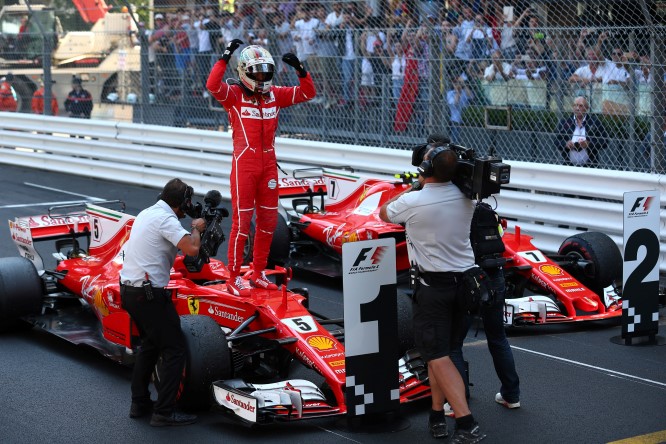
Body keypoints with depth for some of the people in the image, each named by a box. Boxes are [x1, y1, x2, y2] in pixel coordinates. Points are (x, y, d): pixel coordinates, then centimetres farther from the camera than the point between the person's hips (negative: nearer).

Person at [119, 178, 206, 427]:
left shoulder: (147, 213, 13)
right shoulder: (166, 219, -14)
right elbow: (192, 249, -27)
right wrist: (196, 229, -7)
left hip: (128, 290, 9)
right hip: (149, 294, -9)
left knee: (150, 343, 24)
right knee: (175, 349, -1)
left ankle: (139, 403, 25)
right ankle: (164, 412, -2)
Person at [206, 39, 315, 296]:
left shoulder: (275, 94, 9)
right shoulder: (234, 94, -6)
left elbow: (308, 93, 11)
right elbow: (212, 85, -25)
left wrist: (300, 69, -3)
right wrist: (225, 58, -27)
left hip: (268, 164, 6)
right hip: (244, 165, -6)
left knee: (268, 220, 11)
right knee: (242, 220, -4)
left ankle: (259, 273, 24)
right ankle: (234, 278, 4)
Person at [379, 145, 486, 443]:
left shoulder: (413, 202, -17)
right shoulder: (465, 197, -2)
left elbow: (384, 213, 6)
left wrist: (410, 188, 17)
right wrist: (423, 187, 20)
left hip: (433, 285, -6)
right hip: (464, 280, 6)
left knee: (437, 357, -5)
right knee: (439, 351, 17)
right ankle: (437, 416, 19)